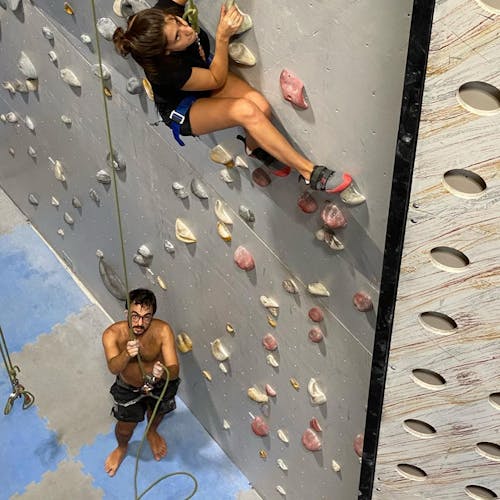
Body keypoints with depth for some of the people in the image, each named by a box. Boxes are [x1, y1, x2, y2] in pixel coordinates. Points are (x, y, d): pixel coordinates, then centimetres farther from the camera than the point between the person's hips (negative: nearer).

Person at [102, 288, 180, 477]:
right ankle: (122, 448, 50)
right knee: (125, 428, 12)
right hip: (129, 388, -1)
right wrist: (127, 354, -70)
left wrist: (163, 373, -60)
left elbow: (174, 369, -36)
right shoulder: (112, 334, -34)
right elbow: (113, 368, -48)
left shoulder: (162, 331, -34)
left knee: (158, 412, 27)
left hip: (160, 384, 1)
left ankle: (152, 432, 65)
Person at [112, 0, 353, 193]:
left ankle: (254, 146, 12)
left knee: (261, 106, -23)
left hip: (203, 69, 6)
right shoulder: (166, 70, -39)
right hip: (183, 112, -6)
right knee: (245, 111, -34)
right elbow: (216, 80, -24)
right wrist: (223, 36, -34)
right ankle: (311, 172, -27)